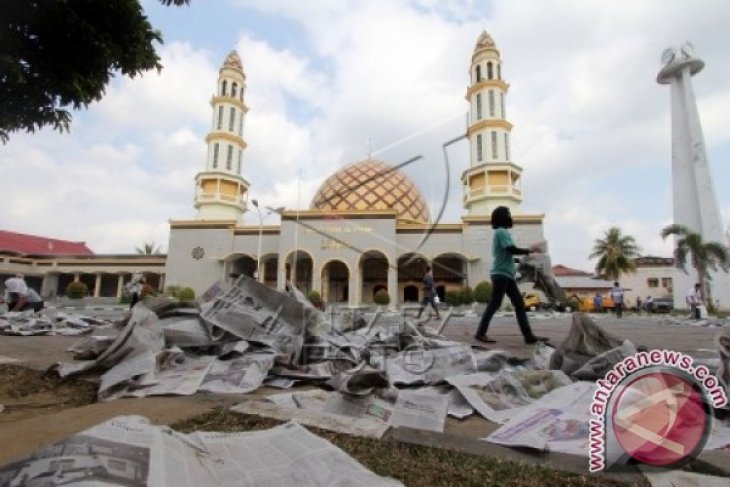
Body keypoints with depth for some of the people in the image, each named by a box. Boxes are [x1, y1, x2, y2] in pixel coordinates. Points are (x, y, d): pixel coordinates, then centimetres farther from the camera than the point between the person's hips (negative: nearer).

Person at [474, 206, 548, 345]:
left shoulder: (501, 232, 21)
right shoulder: (502, 231, -8)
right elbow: (512, 249, -20)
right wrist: (529, 250, -8)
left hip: (506, 274, 10)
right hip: (501, 273, -10)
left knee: (519, 304, 7)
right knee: (494, 304, -8)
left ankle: (529, 335, 8)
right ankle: (480, 333, -3)